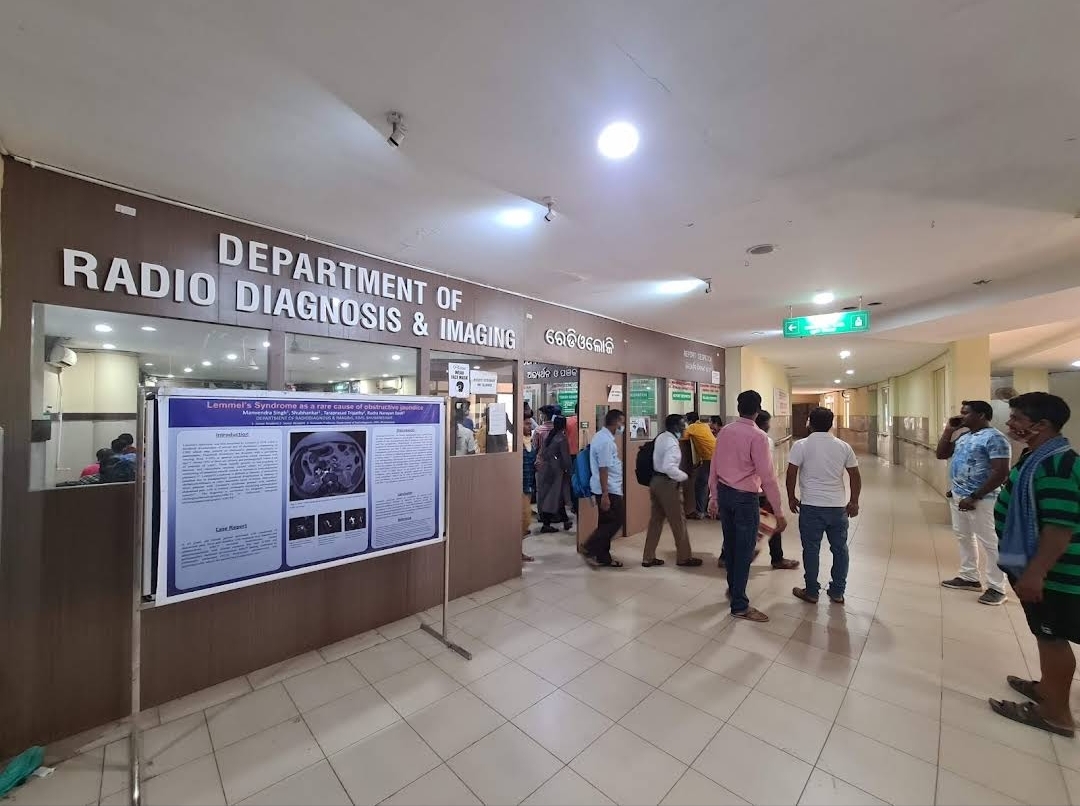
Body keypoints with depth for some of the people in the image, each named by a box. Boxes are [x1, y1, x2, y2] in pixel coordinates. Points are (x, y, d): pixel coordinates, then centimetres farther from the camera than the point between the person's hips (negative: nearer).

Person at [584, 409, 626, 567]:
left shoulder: (603, 437, 13)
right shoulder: (606, 441, -20)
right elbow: (603, 469, -23)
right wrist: (605, 495, -23)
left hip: (609, 488, 10)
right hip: (608, 489, -10)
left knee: (607, 521, 14)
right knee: (617, 519, -2)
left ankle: (603, 556, 22)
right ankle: (591, 547, 3)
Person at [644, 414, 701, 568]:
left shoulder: (661, 438, 10)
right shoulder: (672, 443, -18)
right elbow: (669, 467, -30)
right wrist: (684, 476, -15)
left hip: (655, 480, 9)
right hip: (667, 483, -9)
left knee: (656, 519, 14)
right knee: (678, 521, 7)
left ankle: (648, 557, 20)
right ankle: (684, 557, 22)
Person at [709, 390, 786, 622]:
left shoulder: (724, 431, 2)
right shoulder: (758, 436, -16)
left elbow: (714, 467, 6)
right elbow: (768, 477, -18)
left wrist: (714, 497, 15)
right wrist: (779, 512, -12)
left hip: (724, 493, 6)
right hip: (745, 498, -6)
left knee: (730, 544, 21)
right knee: (744, 550, 5)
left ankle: (733, 588, 40)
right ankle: (739, 605, 16)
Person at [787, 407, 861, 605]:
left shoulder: (801, 445, -9)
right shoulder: (843, 446, 3)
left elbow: (791, 474, -9)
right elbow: (855, 476, 7)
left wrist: (791, 498, 4)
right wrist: (854, 502, 17)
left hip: (811, 506, -3)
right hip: (838, 506, 4)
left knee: (811, 549, 6)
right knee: (839, 548, 15)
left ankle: (811, 592, 17)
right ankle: (837, 592, 25)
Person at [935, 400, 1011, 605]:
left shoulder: (994, 438, -15)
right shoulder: (964, 437, 10)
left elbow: (1000, 473, -20)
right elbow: (941, 454, 16)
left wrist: (974, 497, -22)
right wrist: (949, 430, 7)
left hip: (980, 500, -9)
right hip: (957, 496, 9)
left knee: (989, 543, 2)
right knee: (963, 537, 17)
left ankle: (997, 588, 13)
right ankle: (969, 577, 29)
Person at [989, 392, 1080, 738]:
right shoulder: (1039, 456, 7)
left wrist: (1035, 572, -27)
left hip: (1050, 571, -9)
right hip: (1034, 563, 9)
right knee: (1046, 634, 22)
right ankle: (1047, 686, 38)